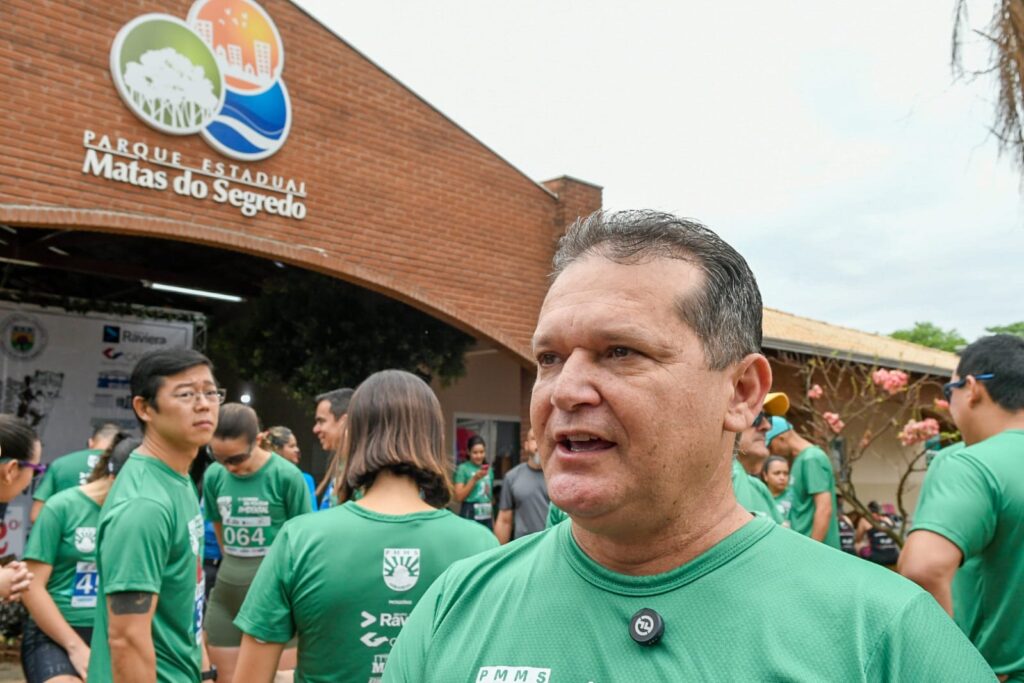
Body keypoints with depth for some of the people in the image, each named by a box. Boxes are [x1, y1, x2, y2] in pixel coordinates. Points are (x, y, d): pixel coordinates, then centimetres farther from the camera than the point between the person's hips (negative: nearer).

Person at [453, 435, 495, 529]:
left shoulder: (489, 469, 11)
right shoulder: (463, 468, -5)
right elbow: (458, 497, -10)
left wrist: (493, 520, 17)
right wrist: (474, 479, -15)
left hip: (487, 516, 5)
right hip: (470, 515, -5)